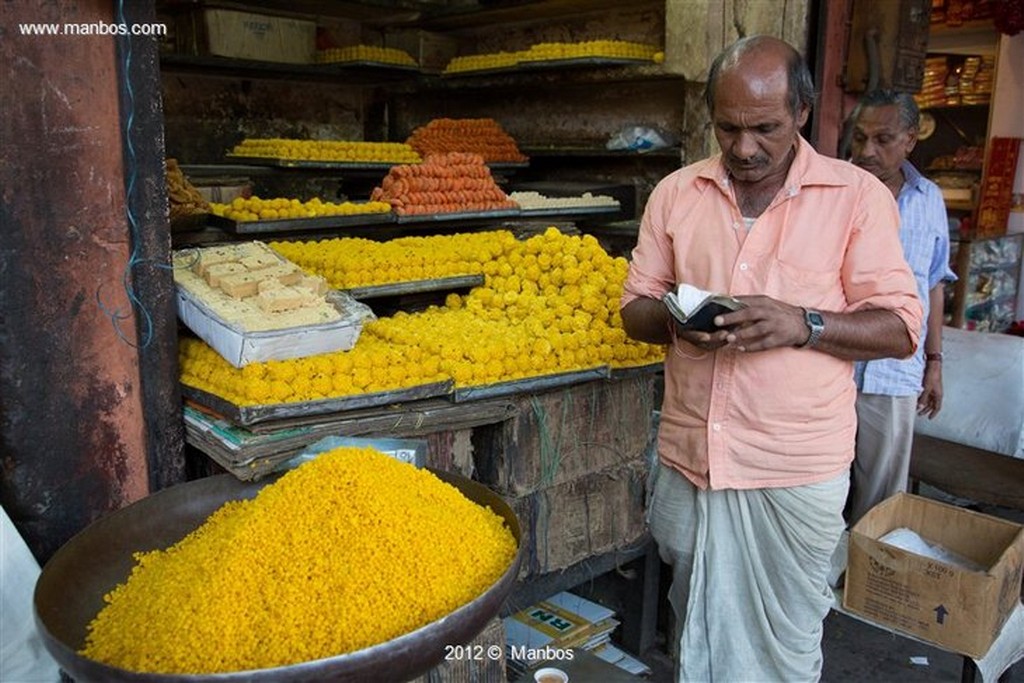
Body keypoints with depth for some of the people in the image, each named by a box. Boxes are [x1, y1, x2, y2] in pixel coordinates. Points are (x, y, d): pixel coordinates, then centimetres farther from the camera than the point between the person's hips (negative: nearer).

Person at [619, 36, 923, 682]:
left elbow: (900, 326, -4)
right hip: (689, 457, 3)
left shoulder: (859, 196, -4)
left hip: (798, 470, -2)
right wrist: (675, 319, -13)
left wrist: (804, 324, -22)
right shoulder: (676, 192, 5)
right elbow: (635, 306, 10)